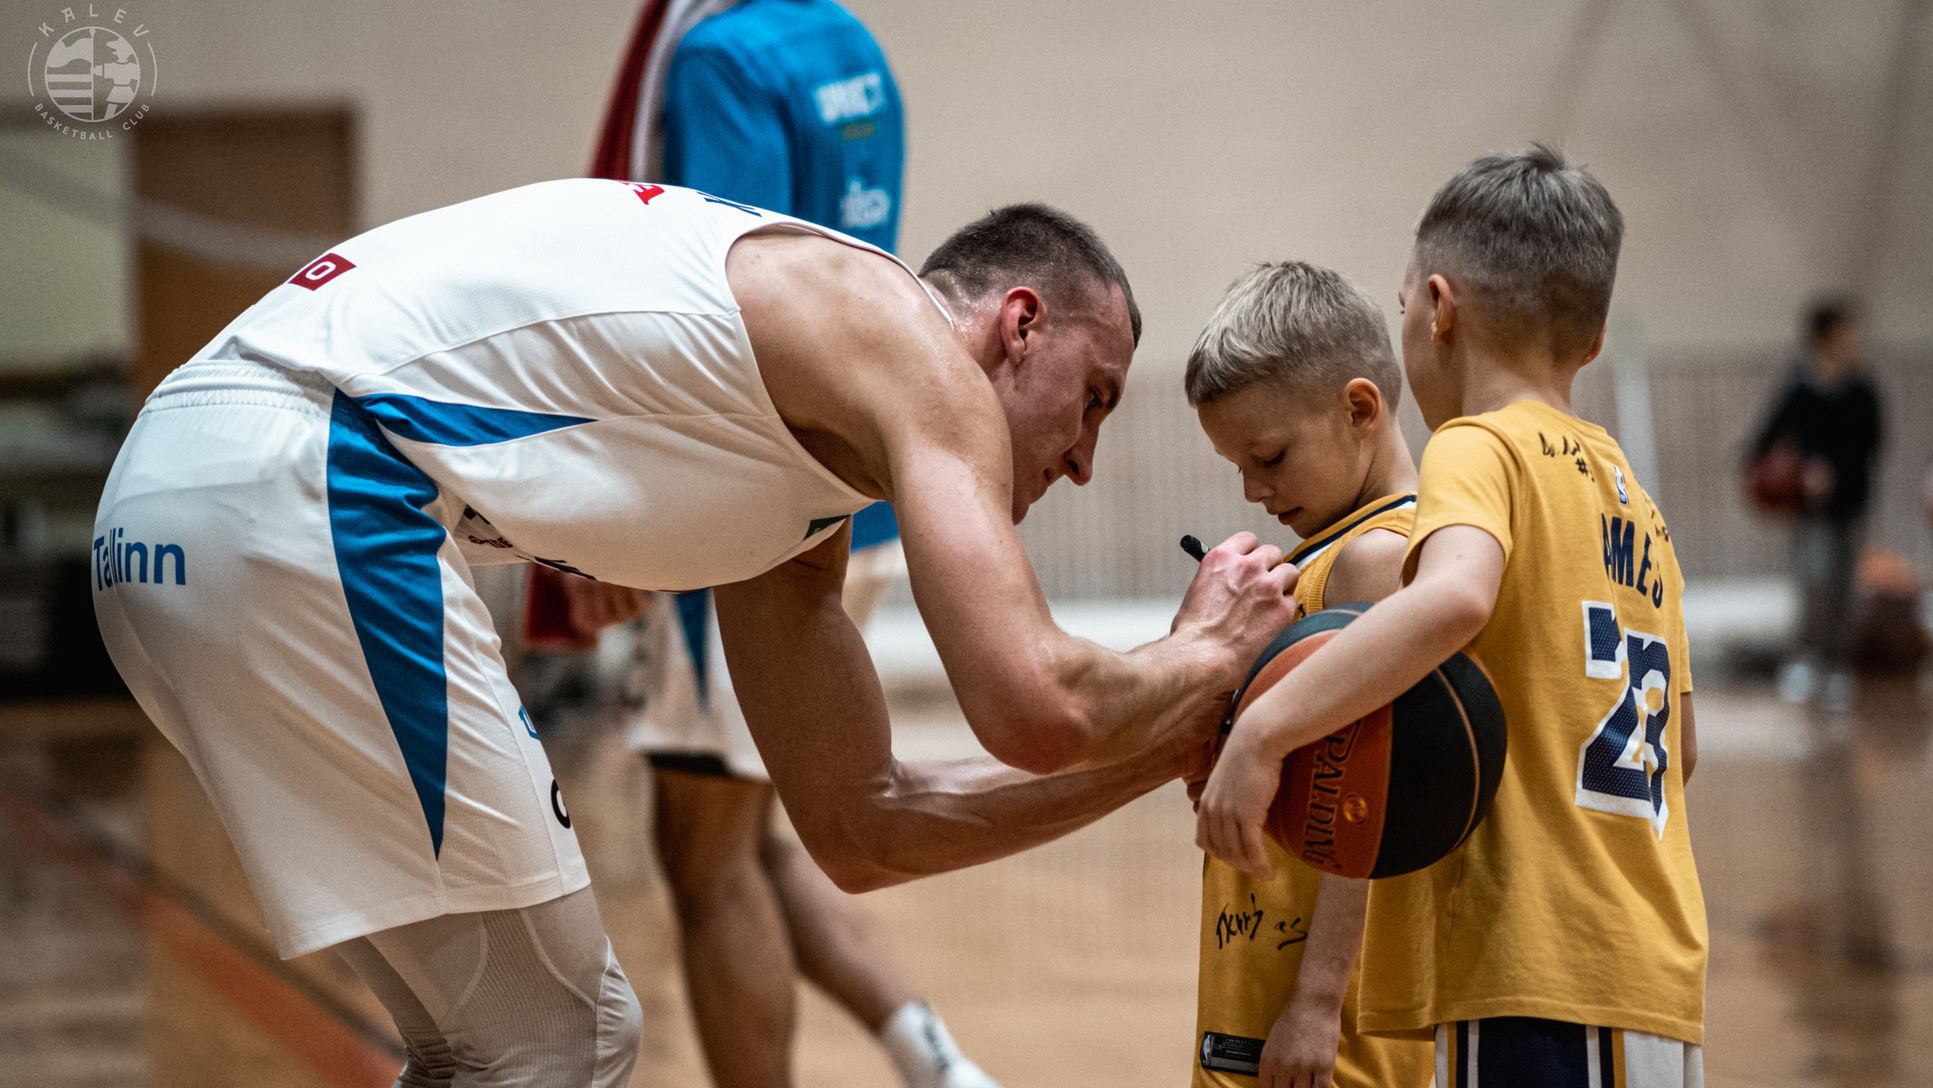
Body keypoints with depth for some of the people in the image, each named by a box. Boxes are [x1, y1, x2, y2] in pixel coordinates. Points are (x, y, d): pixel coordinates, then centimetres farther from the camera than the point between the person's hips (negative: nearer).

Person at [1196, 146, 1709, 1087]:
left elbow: (1456, 594, -28)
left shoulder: (1478, 450, -5)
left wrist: (1265, 728, -31)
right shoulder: (1631, 496, 21)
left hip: (1540, 973, -9)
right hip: (1657, 972, 9)